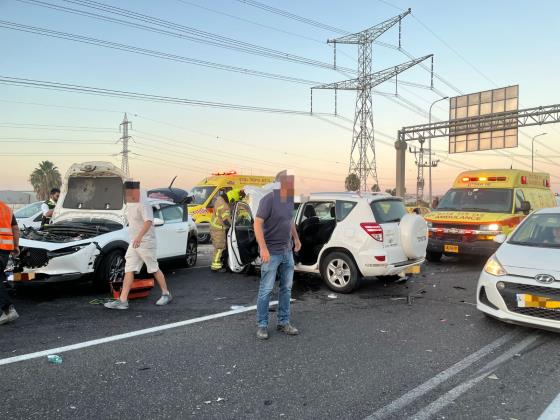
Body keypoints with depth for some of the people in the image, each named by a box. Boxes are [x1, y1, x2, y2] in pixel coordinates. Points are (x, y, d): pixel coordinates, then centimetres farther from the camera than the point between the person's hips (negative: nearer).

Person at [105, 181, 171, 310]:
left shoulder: (143, 205, -17)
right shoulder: (128, 205, 11)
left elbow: (148, 222, -32)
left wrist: (140, 236, -46)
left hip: (146, 242, -8)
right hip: (134, 243, 8)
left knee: (154, 269, 3)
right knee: (129, 270, 2)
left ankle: (166, 294, 18)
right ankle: (122, 300, 2)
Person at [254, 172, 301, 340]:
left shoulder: (290, 199, 5)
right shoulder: (269, 199, -18)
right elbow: (258, 223, -20)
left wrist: (296, 238, 23)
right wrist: (263, 248, -27)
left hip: (287, 251, 8)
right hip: (271, 252, -7)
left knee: (286, 288, 12)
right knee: (266, 290, 1)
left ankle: (284, 322, 24)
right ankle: (262, 325, 13)